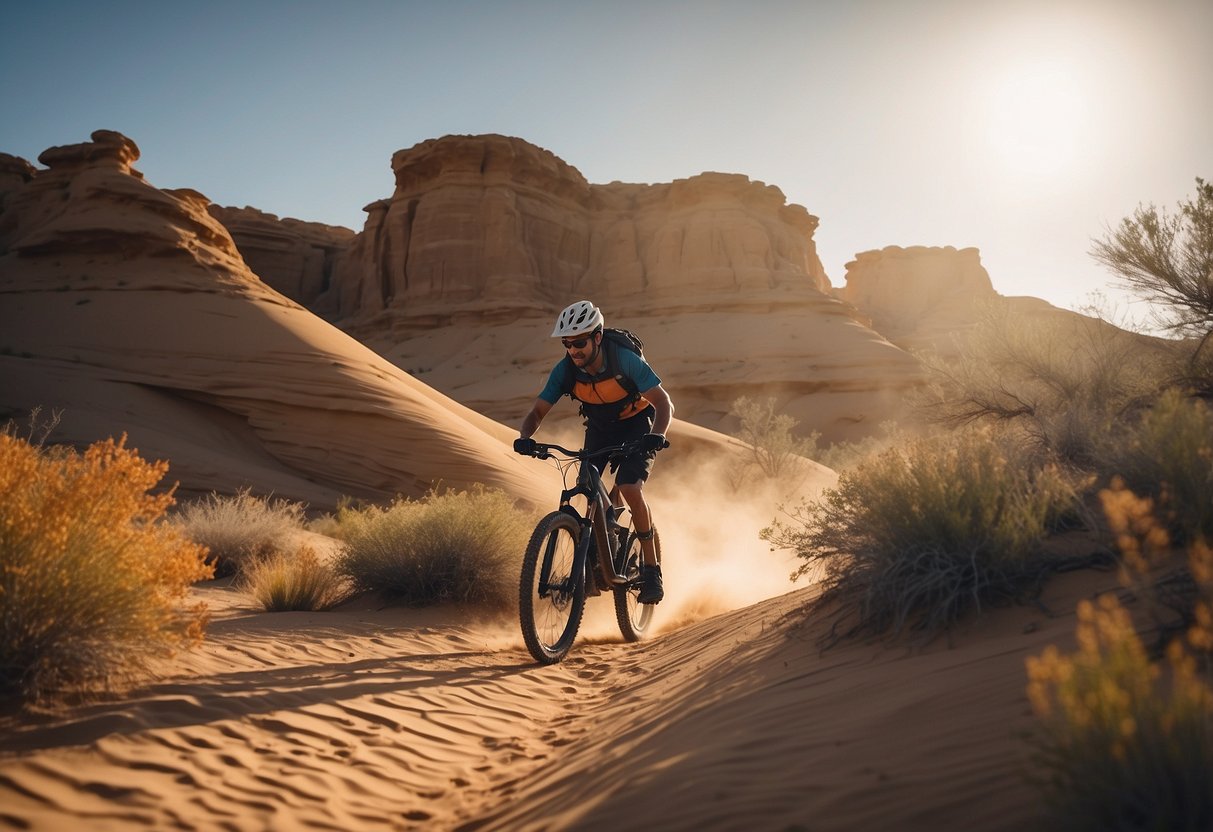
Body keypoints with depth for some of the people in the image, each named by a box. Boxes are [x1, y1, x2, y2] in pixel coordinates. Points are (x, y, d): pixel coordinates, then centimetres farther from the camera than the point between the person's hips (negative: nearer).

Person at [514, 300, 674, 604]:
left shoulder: (625, 360, -31)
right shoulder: (565, 370, -20)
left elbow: (664, 404, -30)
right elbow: (538, 411, -15)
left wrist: (657, 435, -50)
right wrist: (524, 438, -36)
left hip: (637, 426, -4)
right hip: (599, 428, 4)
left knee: (630, 489, -24)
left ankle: (652, 570, -9)